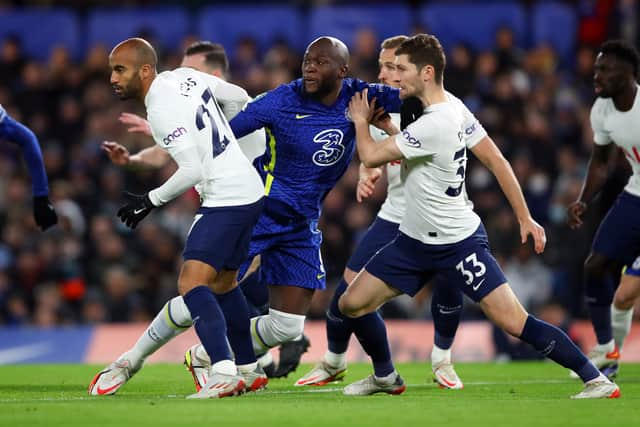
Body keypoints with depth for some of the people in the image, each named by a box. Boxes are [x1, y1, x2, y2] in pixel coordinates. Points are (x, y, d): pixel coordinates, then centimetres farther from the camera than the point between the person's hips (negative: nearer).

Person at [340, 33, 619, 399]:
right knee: (352, 304, 5)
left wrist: (361, 120, -1)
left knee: (515, 322, -12)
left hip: (458, 242, -9)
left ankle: (596, 380, -4)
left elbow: (371, 156, -19)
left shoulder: (435, 124, -27)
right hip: (416, 240, 9)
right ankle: (386, 378, 27)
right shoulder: (451, 105, 1)